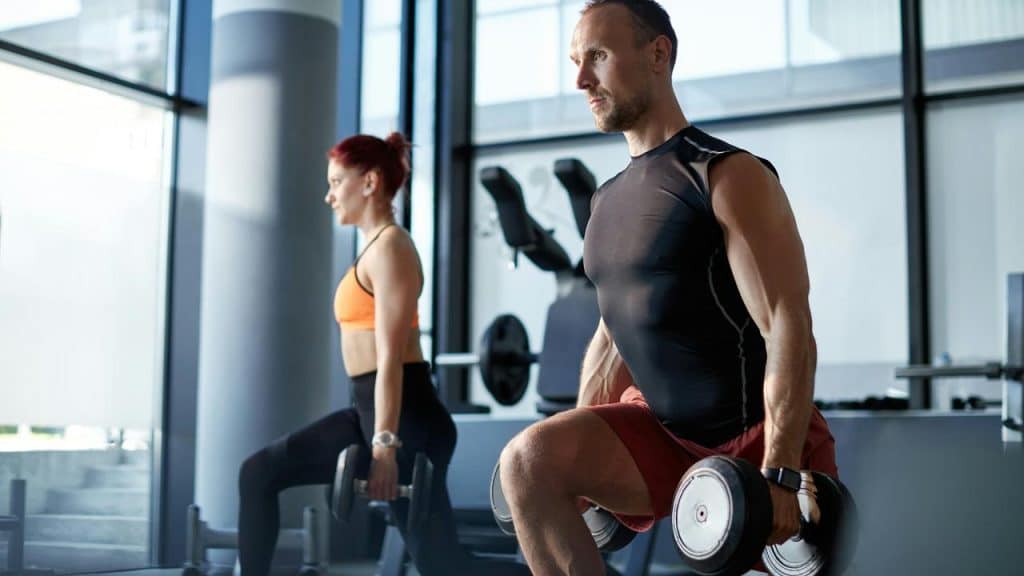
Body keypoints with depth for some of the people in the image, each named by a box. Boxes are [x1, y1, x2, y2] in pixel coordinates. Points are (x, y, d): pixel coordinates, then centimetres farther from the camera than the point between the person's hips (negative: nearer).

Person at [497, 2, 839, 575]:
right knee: (530, 458, -19)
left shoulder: (730, 177, -13)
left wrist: (778, 472, -26)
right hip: (662, 427, 6)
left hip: (758, 437, -5)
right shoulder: (610, 200, 10)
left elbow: (789, 331, -20)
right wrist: (581, 460, 15)